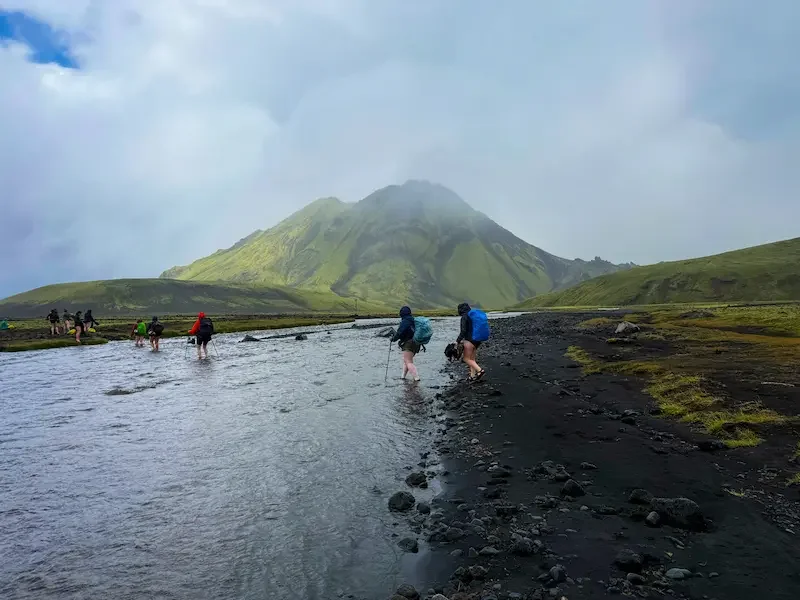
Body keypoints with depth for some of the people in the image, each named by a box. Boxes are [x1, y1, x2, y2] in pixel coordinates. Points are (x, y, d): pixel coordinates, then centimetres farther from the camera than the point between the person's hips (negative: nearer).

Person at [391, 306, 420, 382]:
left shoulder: (405, 322, -15)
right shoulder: (413, 320, 12)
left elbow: (399, 332, -17)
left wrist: (393, 338, 0)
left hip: (408, 344, -10)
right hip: (415, 344, 10)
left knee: (409, 362, -9)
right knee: (405, 360, 20)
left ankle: (416, 378, -17)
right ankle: (403, 377, 25)